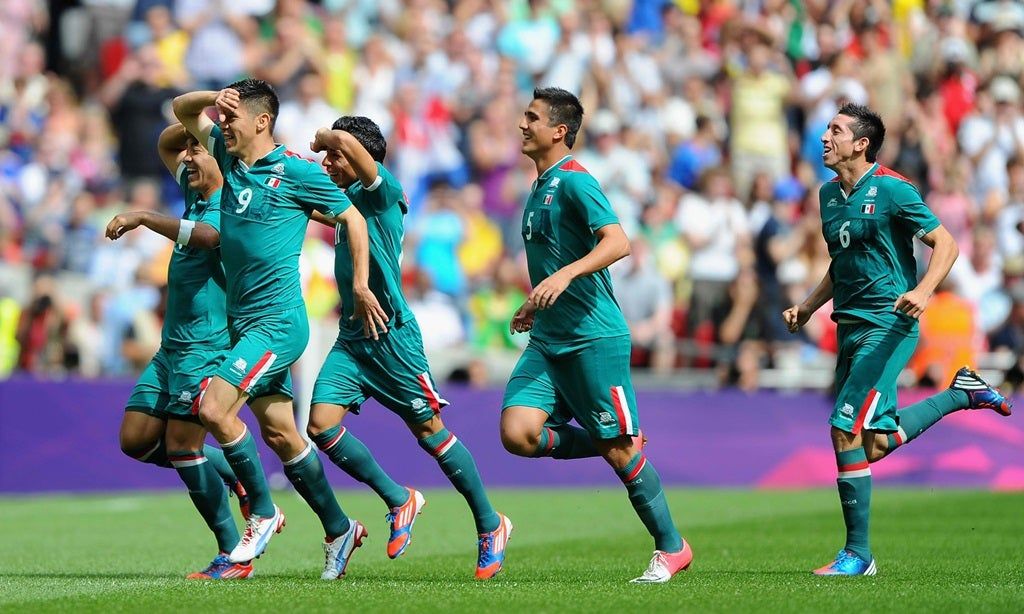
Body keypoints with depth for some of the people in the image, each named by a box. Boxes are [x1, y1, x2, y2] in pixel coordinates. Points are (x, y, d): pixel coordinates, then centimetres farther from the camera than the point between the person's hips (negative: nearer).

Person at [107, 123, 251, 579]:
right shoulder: (195, 194, 13)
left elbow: (206, 235, -35)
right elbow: (165, 145, 26)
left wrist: (144, 217, -31)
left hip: (206, 347, -9)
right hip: (172, 347, 9)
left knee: (181, 445, -13)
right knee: (135, 439, 5)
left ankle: (233, 556, -4)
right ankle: (237, 478, 18)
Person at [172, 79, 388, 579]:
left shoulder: (296, 171, -9)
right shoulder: (228, 156, 9)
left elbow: (352, 218, -1)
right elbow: (182, 109, 18)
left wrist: (361, 285, -2)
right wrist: (214, 98, -2)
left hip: (278, 322, -8)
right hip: (242, 320, 8)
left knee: (214, 408, -20)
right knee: (279, 432, 10)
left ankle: (263, 511, -3)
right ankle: (338, 529, 22)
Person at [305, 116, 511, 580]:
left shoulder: (383, 191, -10)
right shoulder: (347, 199, 14)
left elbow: (345, 141, -26)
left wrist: (322, 139, -7)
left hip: (392, 335, -8)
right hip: (351, 337, 8)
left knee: (428, 430, -2)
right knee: (321, 423, -8)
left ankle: (490, 525, 12)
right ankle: (399, 501, 9)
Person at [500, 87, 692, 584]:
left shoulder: (574, 181, -11)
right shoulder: (540, 187, 16)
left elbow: (617, 242, -25)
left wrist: (565, 276, -35)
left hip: (594, 337, -8)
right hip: (548, 339, 8)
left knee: (619, 448, -3)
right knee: (518, 434, -10)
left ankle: (671, 548, 10)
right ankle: (620, 448, 11)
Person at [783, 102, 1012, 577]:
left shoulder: (891, 190, -10)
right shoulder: (829, 194, 13)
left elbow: (946, 244, -10)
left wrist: (923, 292, -26)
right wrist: (807, 308, 16)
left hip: (887, 325, -8)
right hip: (850, 326, 8)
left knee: (846, 428, -15)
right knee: (875, 443, 7)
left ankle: (858, 553, -7)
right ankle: (962, 392, 28)